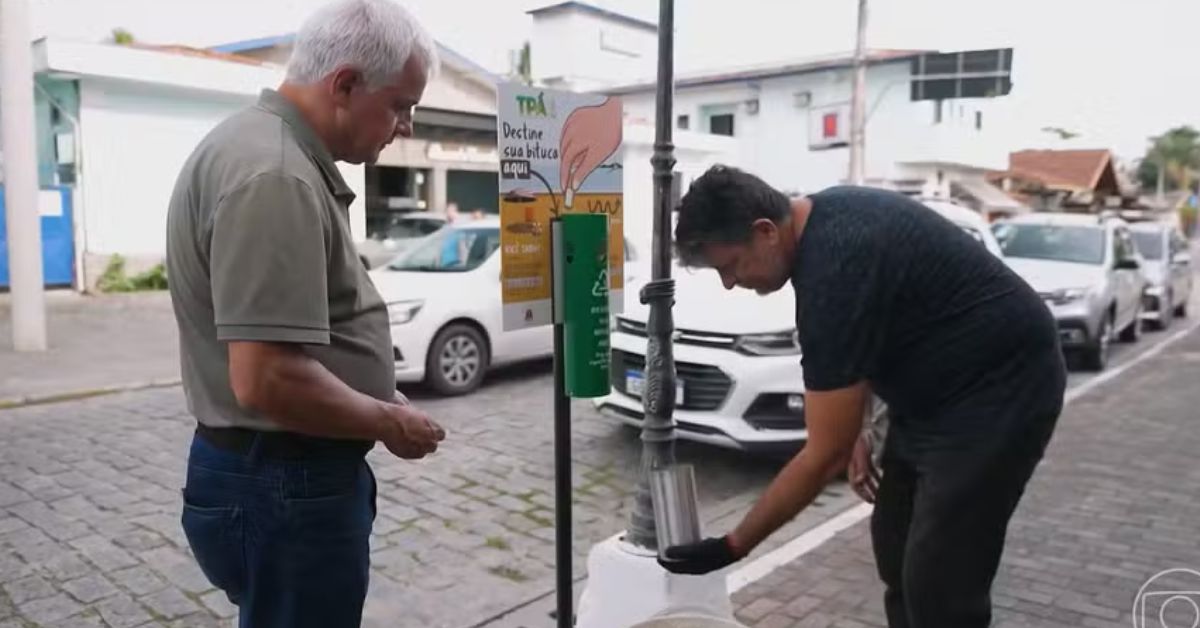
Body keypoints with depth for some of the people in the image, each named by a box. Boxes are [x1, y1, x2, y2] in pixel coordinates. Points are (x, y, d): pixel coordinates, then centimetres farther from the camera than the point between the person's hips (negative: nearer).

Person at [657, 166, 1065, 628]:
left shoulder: (834, 270, -30)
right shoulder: (822, 218, -2)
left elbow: (824, 455, -25)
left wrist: (731, 547, -17)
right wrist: (856, 430, 7)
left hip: (999, 389, -10)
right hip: (938, 385, 10)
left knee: (937, 584, -7)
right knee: (897, 549, 13)